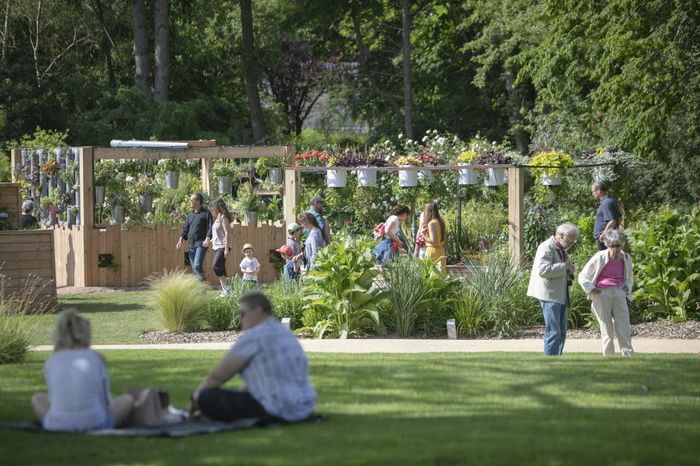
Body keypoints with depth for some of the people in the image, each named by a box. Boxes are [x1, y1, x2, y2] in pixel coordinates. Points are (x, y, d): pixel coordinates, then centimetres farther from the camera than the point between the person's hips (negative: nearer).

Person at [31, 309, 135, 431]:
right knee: (128, 400, 25)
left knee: (37, 398, 32)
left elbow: (54, 397, 12)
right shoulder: (96, 358, 2)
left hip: (58, 424, 0)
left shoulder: (51, 362, 5)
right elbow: (105, 399, 7)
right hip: (94, 422, 0)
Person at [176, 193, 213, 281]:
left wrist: (207, 239, -23)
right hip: (191, 244, 7)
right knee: (194, 267, 6)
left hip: (201, 244, -7)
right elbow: (185, 228, 21)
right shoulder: (190, 214, 18)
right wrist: (180, 240, 12)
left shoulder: (206, 213, -3)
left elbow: (210, 228, -9)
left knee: (197, 266, -19)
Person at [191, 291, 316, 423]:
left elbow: (217, 375, -5)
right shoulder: (286, 333, 17)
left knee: (206, 398, -12)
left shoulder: (254, 337, -10)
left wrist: (197, 396, 10)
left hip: (276, 412, -10)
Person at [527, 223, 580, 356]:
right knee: (553, 331, -11)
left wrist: (569, 272, 11)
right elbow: (543, 270, -25)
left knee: (561, 331, 10)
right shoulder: (546, 248, -11)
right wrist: (564, 266, -21)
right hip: (549, 295, -10)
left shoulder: (561, 250, 20)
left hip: (560, 295, 10)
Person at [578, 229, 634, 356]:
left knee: (624, 331, -3)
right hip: (602, 295, -3)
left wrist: (628, 297, 14)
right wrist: (592, 290, -7)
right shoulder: (599, 258, -5)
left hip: (619, 295, 3)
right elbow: (582, 276, 4)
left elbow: (629, 279, 24)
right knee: (607, 332, -1)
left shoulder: (626, 259, 6)